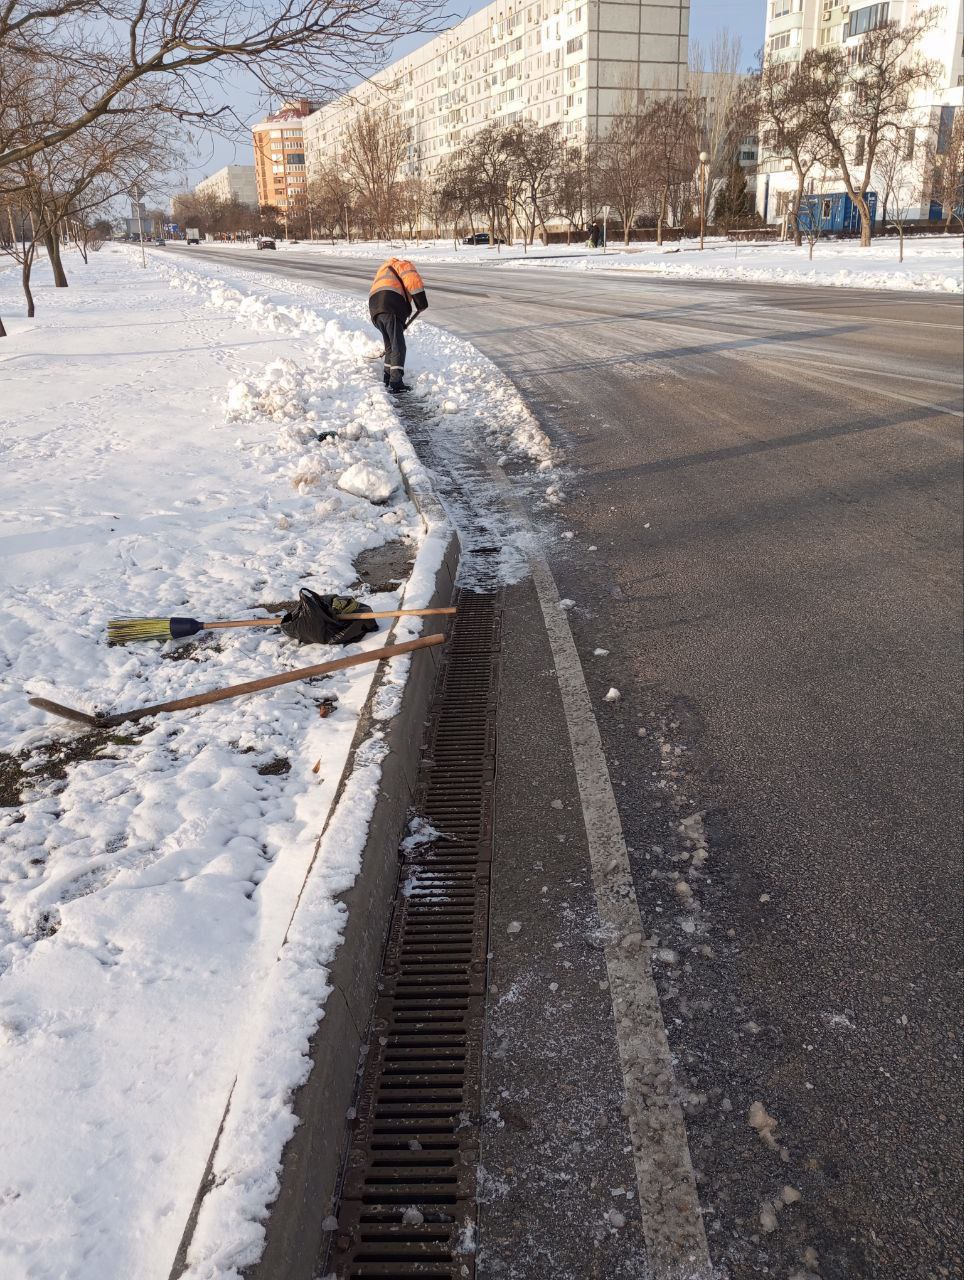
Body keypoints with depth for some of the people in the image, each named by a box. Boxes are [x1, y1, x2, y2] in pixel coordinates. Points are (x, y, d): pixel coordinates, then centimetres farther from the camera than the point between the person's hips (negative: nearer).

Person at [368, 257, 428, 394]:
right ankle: (396, 383, -19)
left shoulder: (383, 269, 42)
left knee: (390, 345, 20)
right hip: (391, 309, -8)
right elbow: (413, 281, -5)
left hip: (374, 307, 8)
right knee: (398, 346, -10)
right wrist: (421, 303, 2)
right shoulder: (403, 264, 17)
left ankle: (388, 379, 24)